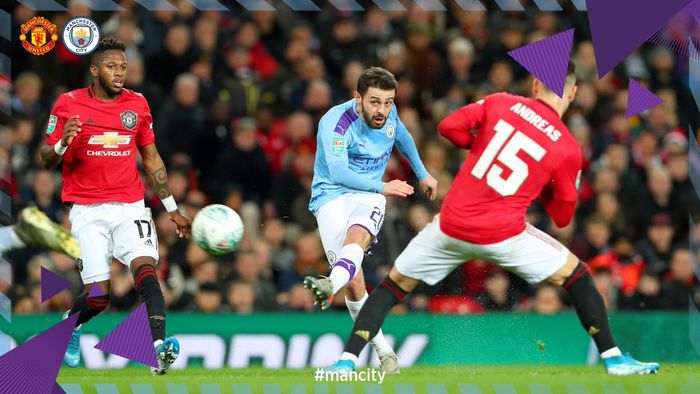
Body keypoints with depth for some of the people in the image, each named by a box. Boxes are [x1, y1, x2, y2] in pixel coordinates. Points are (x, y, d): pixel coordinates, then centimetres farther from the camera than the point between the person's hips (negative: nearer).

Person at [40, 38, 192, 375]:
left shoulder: (137, 104, 7)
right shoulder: (68, 104, -2)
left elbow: (151, 158, 16)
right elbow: (47, 159, 3)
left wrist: (172, 210, 16)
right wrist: (63, 143, -21)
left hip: (130, 207, 2)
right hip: (87, 211, -2)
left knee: (146, 270, -23)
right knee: (98, 296, -8)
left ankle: (159, 348, -36)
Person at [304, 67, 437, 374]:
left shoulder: (389, 115, 2)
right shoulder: (336, 121, -18)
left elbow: (403, 137, 27)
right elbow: (338, 170, -31)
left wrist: (422, 174, 37)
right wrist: (383, 187, -37)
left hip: (368, 195, 3)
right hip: (332, 195, -3)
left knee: (357, 236, -35)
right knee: (354, 283, -16)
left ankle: (331, 285, -63)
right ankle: (383, 352, -4)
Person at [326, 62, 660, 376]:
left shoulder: (501, 103, 4)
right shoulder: (568, 149, 1)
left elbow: (449, 126, -1)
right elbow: (562, 216, 7)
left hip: (451, 226, 1)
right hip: (504, 234, -1)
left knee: (395, 283, 19)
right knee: (577, 276, 18)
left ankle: (347, 360, 8)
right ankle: (612, 358, 15)